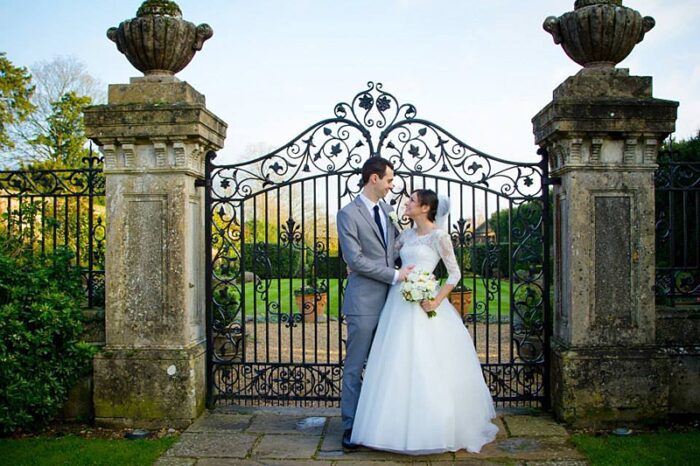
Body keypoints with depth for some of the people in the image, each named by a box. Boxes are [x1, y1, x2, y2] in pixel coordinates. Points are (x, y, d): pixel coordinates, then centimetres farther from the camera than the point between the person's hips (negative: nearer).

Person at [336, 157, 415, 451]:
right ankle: (351, 426, 15)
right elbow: (355, 259, -15)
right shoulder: (348, 214, -7)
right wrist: (394, 275, -14)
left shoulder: (387, 209, 13)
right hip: (364, 302, -6)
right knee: (355, 366, 3)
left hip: (389, 299, 6)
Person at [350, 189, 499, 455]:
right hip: (399, 303, 6)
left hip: (423, 304, -6)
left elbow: (455, 273, -4)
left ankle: (435, 429, 11)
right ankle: (403, 428, 19)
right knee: (398, 367, 7)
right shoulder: (406, 235, 14)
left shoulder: (439, 236, -4)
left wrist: (438, 300, -14)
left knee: (426, 368, -3)